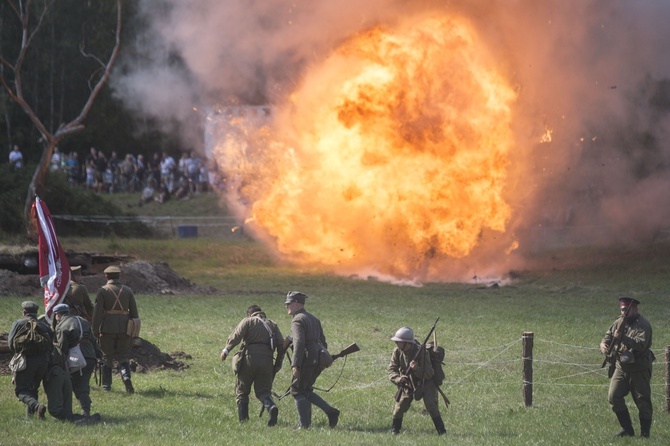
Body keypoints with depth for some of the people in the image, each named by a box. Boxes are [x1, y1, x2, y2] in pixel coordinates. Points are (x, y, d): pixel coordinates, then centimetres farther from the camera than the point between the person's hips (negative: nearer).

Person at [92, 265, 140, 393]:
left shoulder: (102, 291, -3)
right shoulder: (127, 290, 5)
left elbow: (97, 312, -8)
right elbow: (134, 312, 6)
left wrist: (95, 330, -3)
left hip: (107, 329, -2)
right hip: (124, 328, 2)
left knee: (107, 357, 11)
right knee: (123, 356, 8)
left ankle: (106, 385, 13)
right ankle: (126, 377, -19)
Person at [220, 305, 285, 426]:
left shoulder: (248, 321, 11)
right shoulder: (272, 325, 21)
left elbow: (236, 336, -7)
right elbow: (281, 344, 10)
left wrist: (226, 350, -10)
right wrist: (278, 364, 12)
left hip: (250, 357, -3)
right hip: (267, 360, 3)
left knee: (242, 390, 11)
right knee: (263, 391, 6)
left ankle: (243, 418, 3)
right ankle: (271, 407, -24)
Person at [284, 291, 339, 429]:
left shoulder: (297, 320, -10)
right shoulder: (313, 319, 19)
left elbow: (299, 342, -22)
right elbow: (323, 341, 22)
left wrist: (295, 364, -26)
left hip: (306, 360, -9)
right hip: (318, 359, 9)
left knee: (297, 391, 1)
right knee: (305, 391, 17)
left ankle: (304, 425, -2)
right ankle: (330, 411, 4)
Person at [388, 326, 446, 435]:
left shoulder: (421, 352, -29)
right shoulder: (397, 351, -15)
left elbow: (428, 374, -27)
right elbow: (391, 369, -13)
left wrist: (417, 369, -46)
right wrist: (398, 378, -35)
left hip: (425, 382, -4)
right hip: (408, 382, 4)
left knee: (430, 404, -20)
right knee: (401, 404, -6)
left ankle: (441, 430, -12)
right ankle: (395, 429, 15)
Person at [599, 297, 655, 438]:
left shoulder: (643, 325, -12)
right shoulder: (619, 322, 8)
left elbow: (641, 344, -25)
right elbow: (608, 335, 13)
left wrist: (623, 338, -31)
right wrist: (604, 343, -10)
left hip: (639, 369, -6)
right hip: (621, 368, 6)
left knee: (643, 401, 0)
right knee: (613, 397, -3)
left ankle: (645, 433, 10)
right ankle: (627, 429, 7)